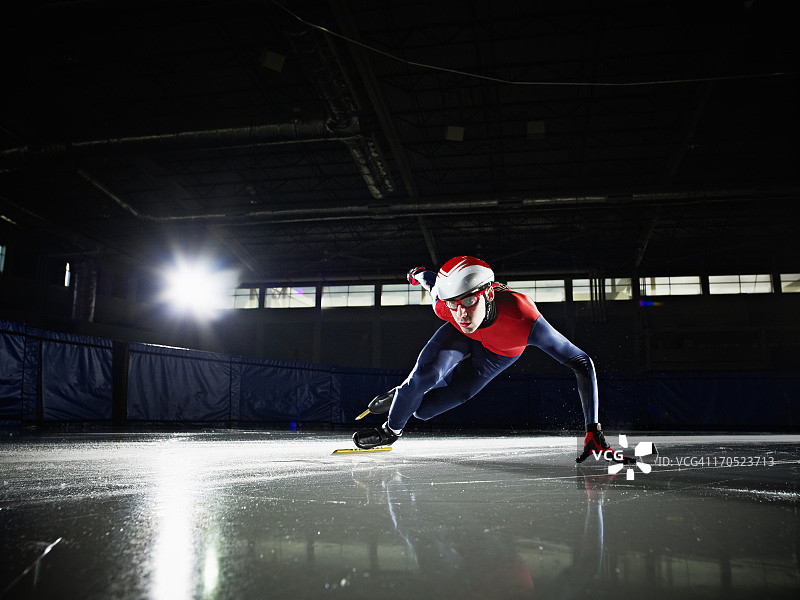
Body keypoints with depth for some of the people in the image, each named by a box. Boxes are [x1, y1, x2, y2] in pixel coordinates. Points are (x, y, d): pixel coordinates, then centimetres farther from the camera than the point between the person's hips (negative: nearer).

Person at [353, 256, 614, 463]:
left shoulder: (524, 320, -47)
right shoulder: (443, 305, -36)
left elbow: (582, 363, -41)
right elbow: (432, 280, -10)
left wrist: (592, 429, -45)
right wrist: (418, 273, 14)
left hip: (498, 354, -1)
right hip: (460, 335, 2)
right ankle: (392, 429, 7)